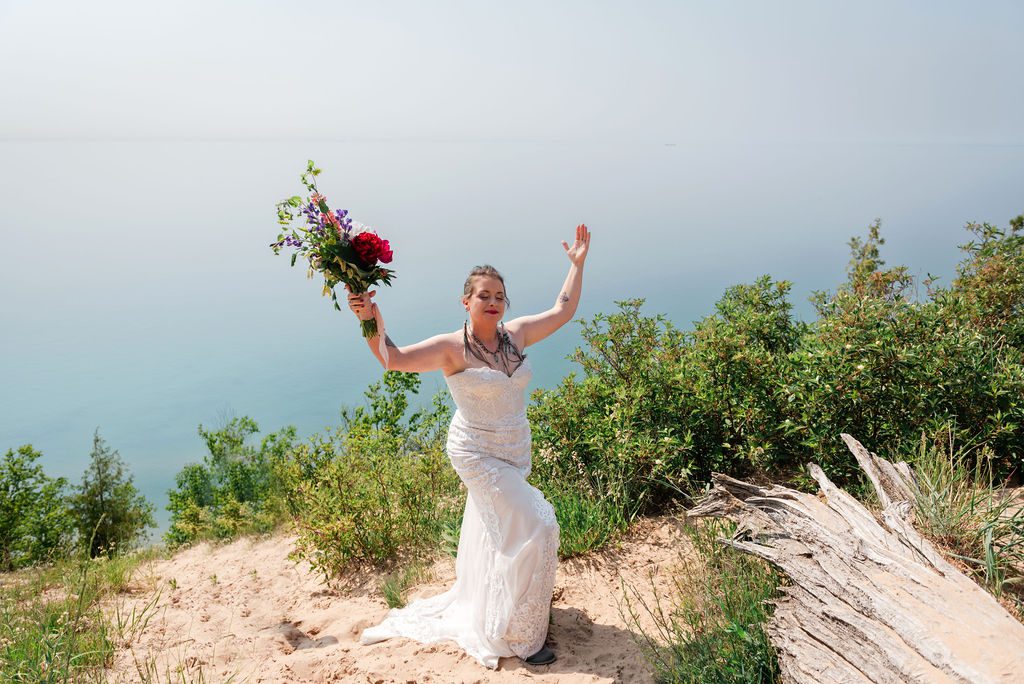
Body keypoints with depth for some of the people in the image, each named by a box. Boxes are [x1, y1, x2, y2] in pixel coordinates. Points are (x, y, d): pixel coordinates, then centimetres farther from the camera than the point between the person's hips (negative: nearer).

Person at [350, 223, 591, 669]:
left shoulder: (516, 334, -3)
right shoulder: (451, 347, -18)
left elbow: (563, 310, 7)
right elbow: (393, 359, -24)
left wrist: (577, 265, 6)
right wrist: (373, 323, -39)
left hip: (513, 452, 6)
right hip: (477, 453, -6)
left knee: (490, 534, 23)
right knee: (534, 528, -10)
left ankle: (474, 609, 49)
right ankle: (517, 637, 6)